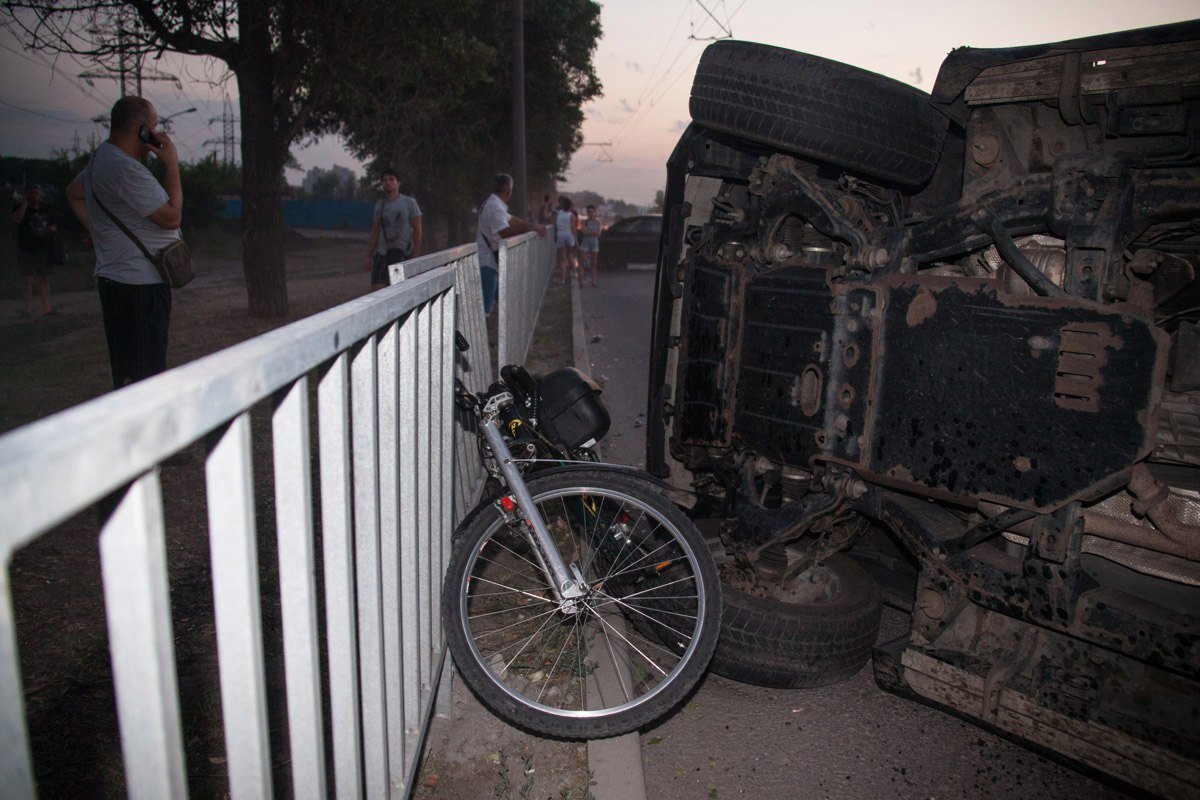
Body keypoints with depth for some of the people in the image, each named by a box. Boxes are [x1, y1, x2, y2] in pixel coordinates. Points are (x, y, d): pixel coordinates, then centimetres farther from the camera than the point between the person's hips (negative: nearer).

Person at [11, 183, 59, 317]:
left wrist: (51, 229, -2)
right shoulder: (22, 208, 0)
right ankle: (27, 309, -6)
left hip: (43, 250, 5)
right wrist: (24, 203, -18)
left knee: (44, 279, 6)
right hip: (27, 250, -5)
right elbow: (17, 219, -21)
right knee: (27, 280, -6)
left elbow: (54, 228, 22)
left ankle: (46, 308, 10)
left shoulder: (45, 210, 16)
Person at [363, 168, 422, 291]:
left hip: (403, 255, -4)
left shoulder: (409, 202, -1)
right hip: (382, 254, 4)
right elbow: (375, 233, 16)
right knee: (376, 289, -8)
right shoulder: (379, 205, 11)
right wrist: (369, 257, 11)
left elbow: (417, 230, -3)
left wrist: (415, 256, -10)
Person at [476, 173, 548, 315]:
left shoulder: (494, 204, 13)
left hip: (492, 262, 11)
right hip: (487, 263, -11)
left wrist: (534, 225, 12)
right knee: (484, 309, -12)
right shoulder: (495, 207, -20)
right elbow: (506, 232, -33)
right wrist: (532, 228, -27)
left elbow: (511, 220, 22)